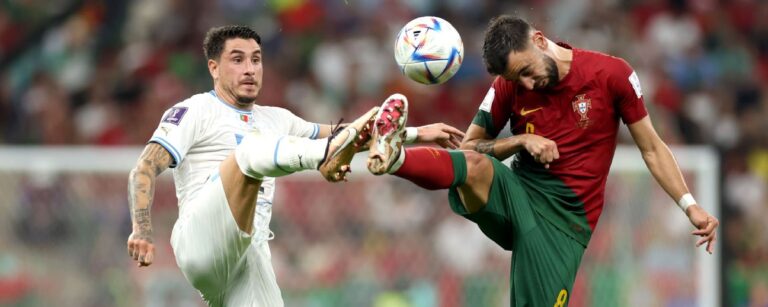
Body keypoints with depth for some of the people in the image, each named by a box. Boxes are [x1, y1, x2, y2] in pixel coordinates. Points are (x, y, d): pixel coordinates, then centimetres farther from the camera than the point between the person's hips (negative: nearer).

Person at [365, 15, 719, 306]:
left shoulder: (612, 74, -6)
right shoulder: (509, 86, 1)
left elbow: (651, 148, 3)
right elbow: (469, 147, 7)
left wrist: (690, 205, -4)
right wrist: (521, 140, -11)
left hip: (566, 217, 0)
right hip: (516, 196, 0)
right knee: (474, 165, -33)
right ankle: (392, 157, -60)